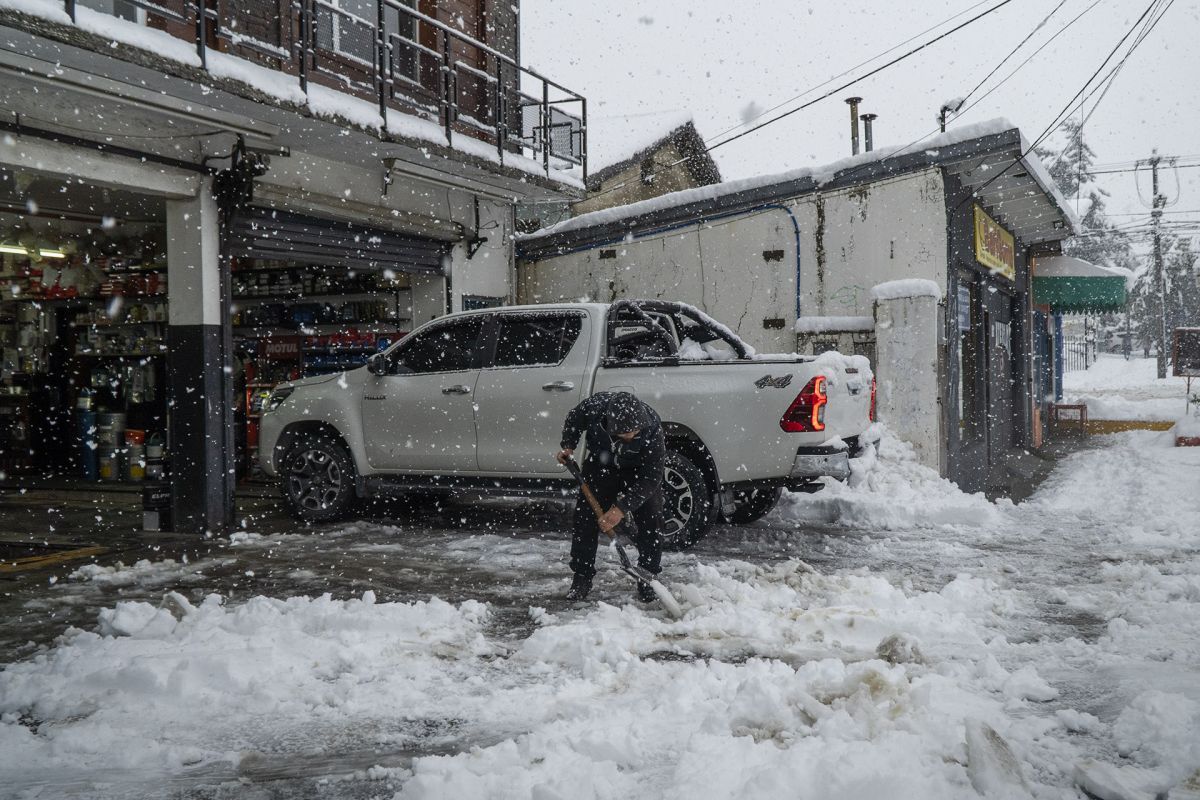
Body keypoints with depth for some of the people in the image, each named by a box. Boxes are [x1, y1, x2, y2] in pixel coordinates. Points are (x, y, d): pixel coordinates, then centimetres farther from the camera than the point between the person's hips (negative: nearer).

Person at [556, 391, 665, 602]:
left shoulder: (652, 429, -39)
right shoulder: (594, 407, -34)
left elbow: (649, 479, -33)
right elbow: (574, 419, -6)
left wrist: (621, 508, -37)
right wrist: (568, 446, -17)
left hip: (640, 470, -2)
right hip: (600, 464, 2)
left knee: (650, 522, -8)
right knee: (585, 517, -4)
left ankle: (648, 579, 7)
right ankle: (582, 577, 7)